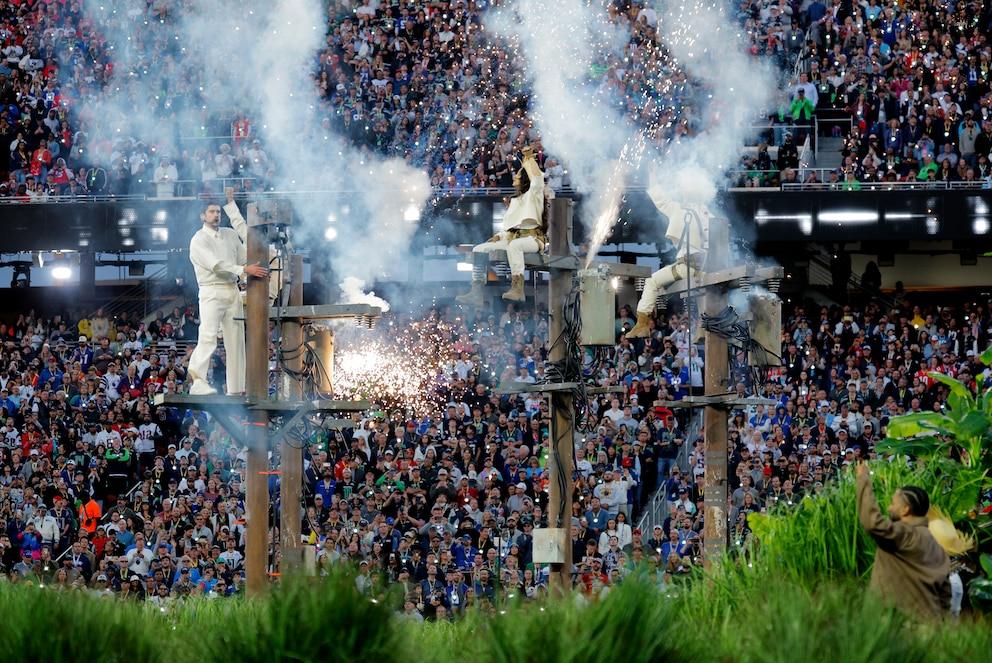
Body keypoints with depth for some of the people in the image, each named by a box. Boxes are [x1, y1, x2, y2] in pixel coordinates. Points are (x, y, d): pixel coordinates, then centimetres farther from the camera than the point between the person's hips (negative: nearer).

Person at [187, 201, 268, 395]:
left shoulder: (230, 234, 17)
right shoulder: (199, 240, -5)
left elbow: (244, 257, 15)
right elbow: (216, 265, -17)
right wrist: (244, 269, -25)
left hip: (233, 291, 7)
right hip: (212, 292, -7)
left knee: (236, 340, 3)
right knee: (208, 337, -20)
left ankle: (236, 389, 3)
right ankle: (199, 382, -28)